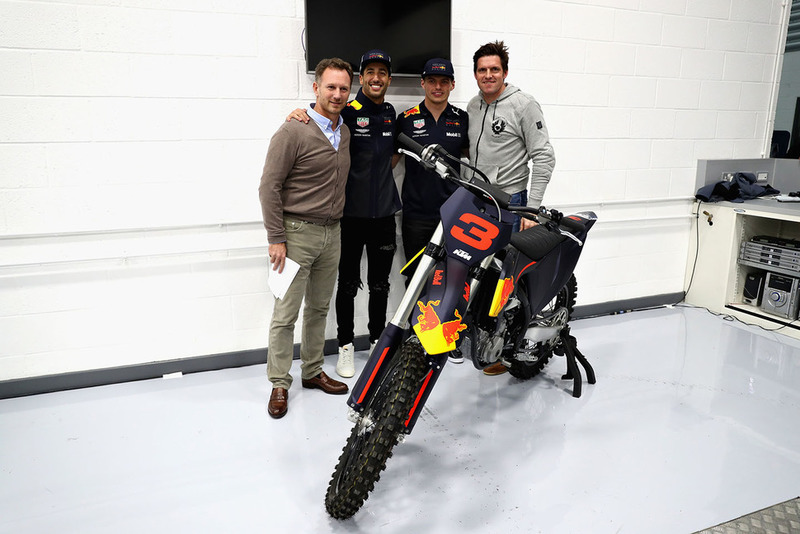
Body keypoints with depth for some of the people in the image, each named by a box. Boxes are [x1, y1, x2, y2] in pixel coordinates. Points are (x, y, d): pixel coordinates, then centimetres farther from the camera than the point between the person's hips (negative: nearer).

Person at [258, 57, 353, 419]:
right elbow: (270, 187, -12)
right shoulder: (294, 132, -11)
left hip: (332, 233, 7)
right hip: (297, 233, -7)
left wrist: (335, 226, 17)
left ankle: (313, 371, 29)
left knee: (319, 308, 15)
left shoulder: (345, 132, 11)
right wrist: (276, 239, -15)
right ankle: (279, 384, 12)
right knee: (286, 313, -1)